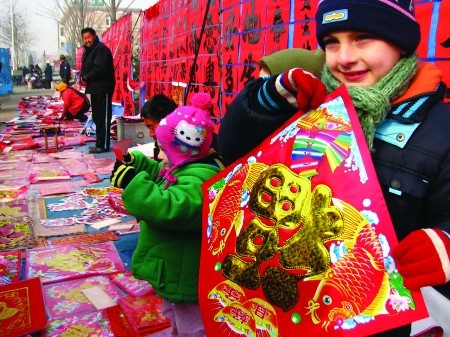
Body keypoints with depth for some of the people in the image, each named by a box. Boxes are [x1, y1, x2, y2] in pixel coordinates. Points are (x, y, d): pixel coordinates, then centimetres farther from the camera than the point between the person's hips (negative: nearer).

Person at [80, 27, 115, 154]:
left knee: (103, 118, -7)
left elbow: (100, 68, -22)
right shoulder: (87, 50, 19)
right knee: (97, 117, 13)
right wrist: (83, 77, -1)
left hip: (103, 88, -10)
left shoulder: (101, 49, -11)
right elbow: (85, 68, 21)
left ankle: (103, 145, -4)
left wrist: (86, 77, -11)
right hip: (94, 88, 10)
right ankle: (99, 144, 21)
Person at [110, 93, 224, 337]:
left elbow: (170, 209, -45)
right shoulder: (184, 167, 1)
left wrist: (132, 181, -38)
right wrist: (135, 161, 7)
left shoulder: (199, 178, -32)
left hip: (185, 276, -11)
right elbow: (159, 174, 22)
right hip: (174, 268, 11)